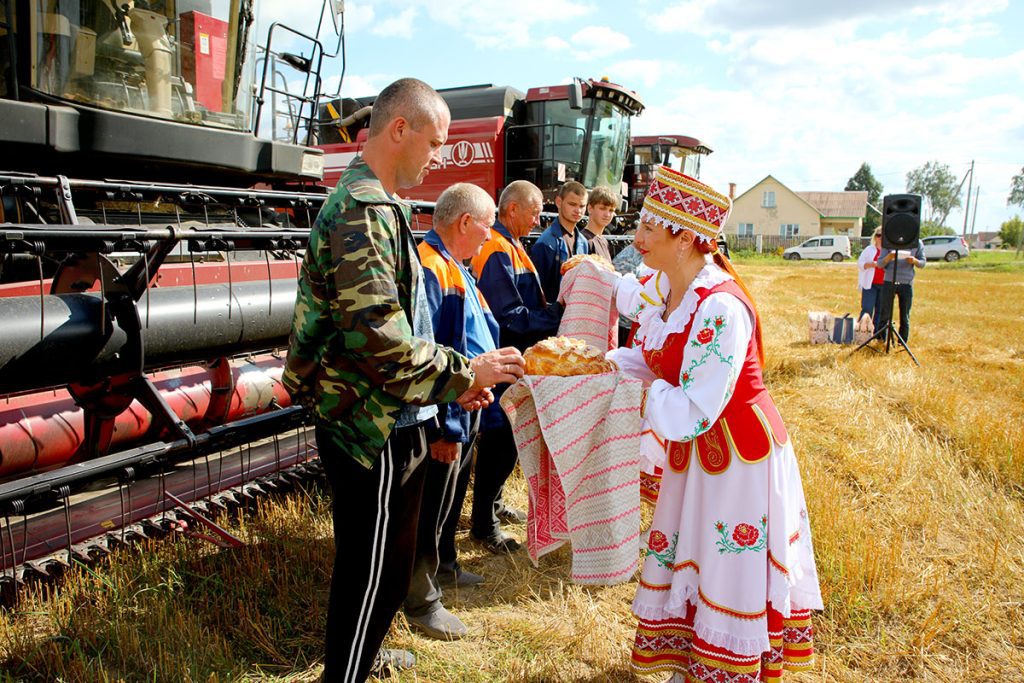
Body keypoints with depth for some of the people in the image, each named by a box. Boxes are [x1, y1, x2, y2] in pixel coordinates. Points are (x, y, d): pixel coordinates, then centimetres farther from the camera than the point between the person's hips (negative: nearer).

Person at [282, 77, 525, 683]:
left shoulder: (376, 205, 13)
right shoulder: (365, 213, -21)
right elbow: (382, 341, -28)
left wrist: (454, 380, 10)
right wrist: (465, 374, -17)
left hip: (382, 422, 11)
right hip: (377, 431, -11)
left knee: (373, 567, 26)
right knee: (375, 575, 6)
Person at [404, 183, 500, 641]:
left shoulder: (453, 266, 11)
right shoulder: (429, 269, -23)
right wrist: (442, 427, -27)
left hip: (466, 409, 11)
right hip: (445, 416, -10)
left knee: (452, 495, 25)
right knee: (433, 505, 4)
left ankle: (443, 565, 44)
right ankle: (421, 601, 20)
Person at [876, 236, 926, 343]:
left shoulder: (917, 243, 3)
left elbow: (923, 263, 7)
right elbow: (879, 264, -1)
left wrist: (914, 261, -17)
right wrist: (889, 257, -24)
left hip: (907, 283, 1)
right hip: (889, 282, -1)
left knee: (905, 316, 5)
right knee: (884, 314, 2)